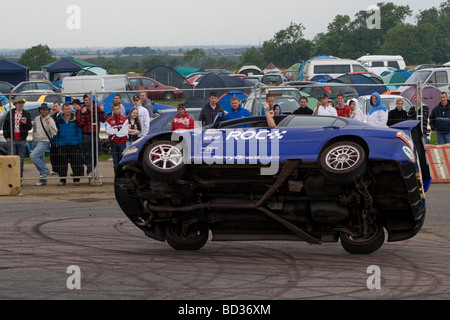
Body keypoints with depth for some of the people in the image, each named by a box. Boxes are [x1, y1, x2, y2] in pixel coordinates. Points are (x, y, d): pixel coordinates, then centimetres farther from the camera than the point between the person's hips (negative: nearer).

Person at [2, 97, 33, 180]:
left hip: (22, 141, 1)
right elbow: (5, 126, 9)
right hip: (11, 140, -1)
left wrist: (25, 123, -18)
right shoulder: (10, 113, 7)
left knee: (21, 161, 4)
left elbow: (30, 127, 3)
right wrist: (6, 137, -1)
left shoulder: (27, 114, 8)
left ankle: (20, 177, 9)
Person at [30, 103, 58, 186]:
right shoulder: (37, 119, 11)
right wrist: (34, 139, 24)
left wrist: (49, 124, -30)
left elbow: (55, 132, -19)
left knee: (33, 155, -24)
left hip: (44, 142, -6)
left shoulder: (50, 120, -8)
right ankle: (43, 180, 14)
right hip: (36, 142, 6)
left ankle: (45, 171, -15)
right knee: (41, 161, 8)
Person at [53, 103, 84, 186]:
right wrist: (56, 143, 8)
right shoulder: (59, 120, 8)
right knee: (62, 164, 2)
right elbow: (56, 132, 15)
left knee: (76, 163, -2)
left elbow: (79, 131, 4)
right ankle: (62, 179, 10)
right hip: (62, 145, 2)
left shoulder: (75, 119, 2)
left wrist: (79, 142, -2)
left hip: (74, 145, -2)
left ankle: (76, 179, 6)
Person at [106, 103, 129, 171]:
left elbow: (125, 132, -6)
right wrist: (118, 129, -11)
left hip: (122, 142, -2)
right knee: (115, 161, 3)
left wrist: (114, 131, -7)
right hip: (113, 142, 2)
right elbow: (108, 131, -5)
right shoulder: (109, 120, 9)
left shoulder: (125, 119, 5)